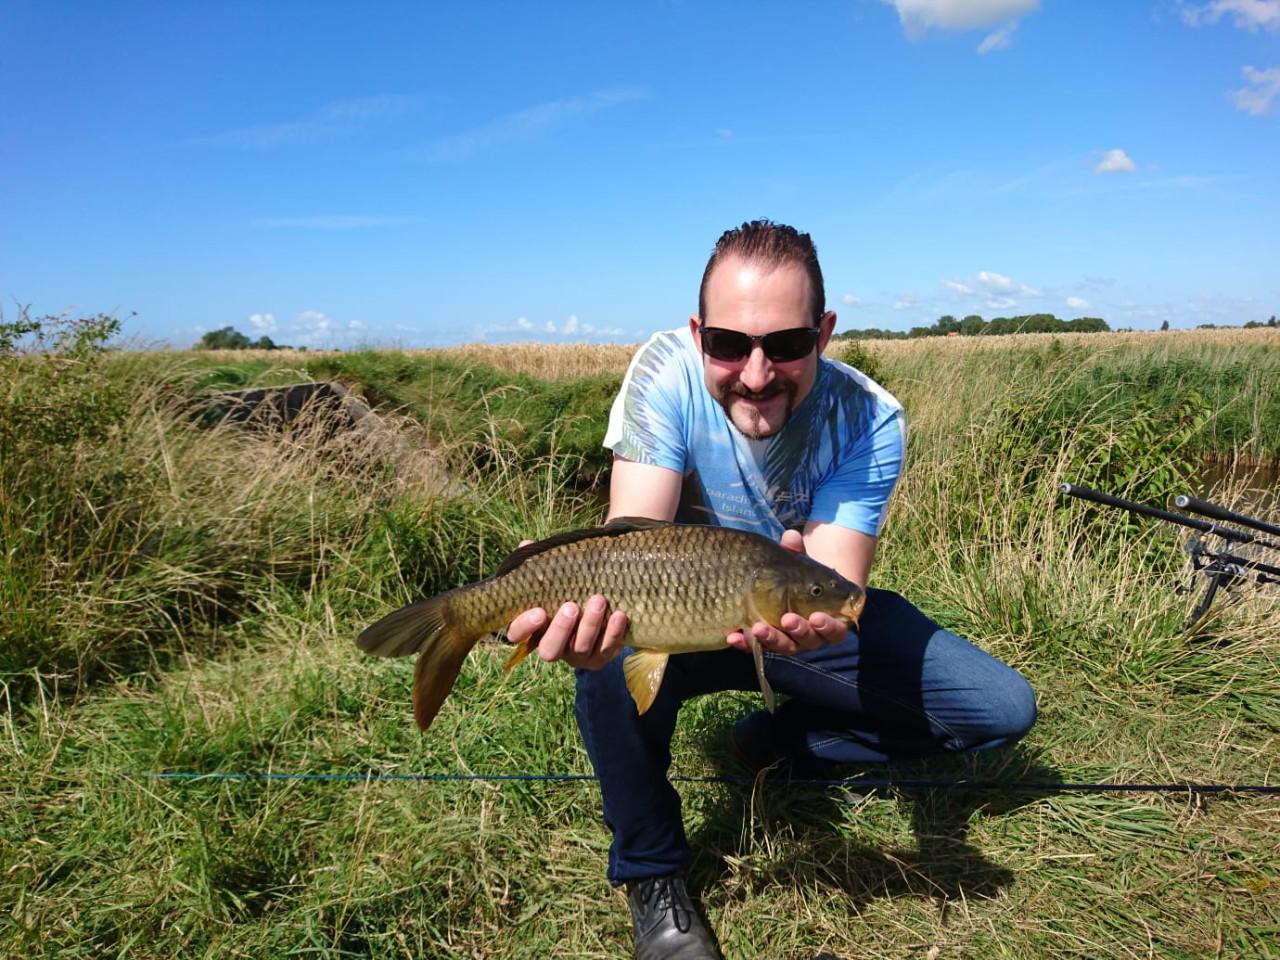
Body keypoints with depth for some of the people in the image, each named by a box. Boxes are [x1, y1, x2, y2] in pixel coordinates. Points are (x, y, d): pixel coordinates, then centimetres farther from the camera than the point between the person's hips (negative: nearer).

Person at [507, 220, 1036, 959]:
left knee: (1007, 710, -9)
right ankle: (652, 873, -6)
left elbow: (838, 584, -31)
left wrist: (816, 612, -57)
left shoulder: (870, 419, -23)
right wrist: (593, 602, -57)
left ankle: (781, 742, 9)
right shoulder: (666, 371, -25)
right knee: (614, 663, -36)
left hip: (807, 618, 2)